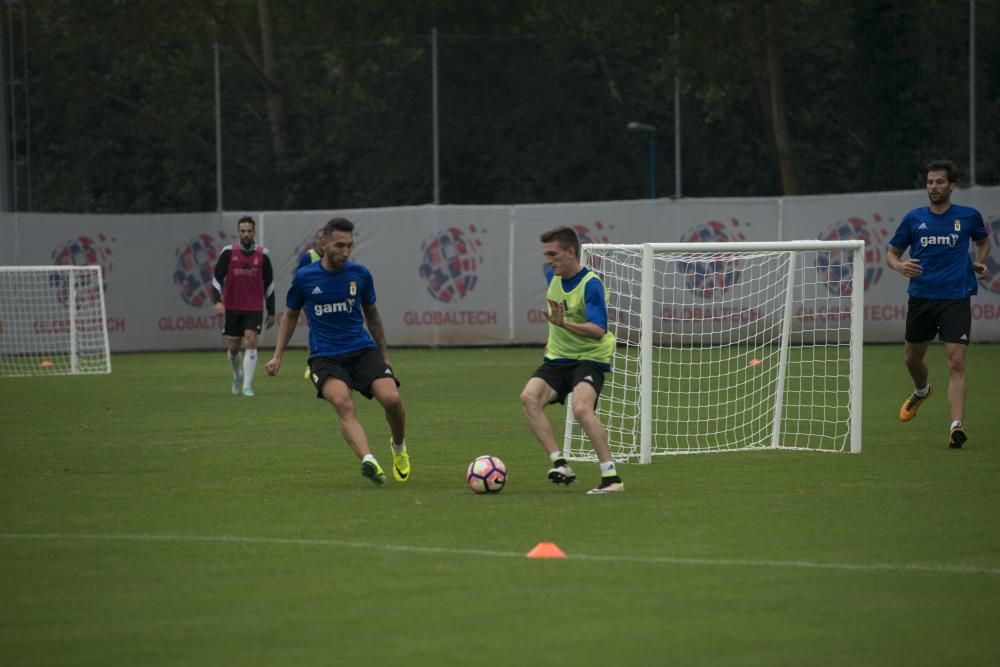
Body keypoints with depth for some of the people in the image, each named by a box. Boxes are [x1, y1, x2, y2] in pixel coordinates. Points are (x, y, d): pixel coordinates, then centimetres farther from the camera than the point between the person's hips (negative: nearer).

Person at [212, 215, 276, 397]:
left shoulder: (263, 254, 1)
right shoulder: (228, 252, -1)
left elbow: (269, 284, 8)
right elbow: (217, 278, -1)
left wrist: (271, 312, 9)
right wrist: (217, 301, -17)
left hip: (254, 308, -1)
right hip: (232, 307, 1)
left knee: (251, 342, -15)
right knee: (233, 347, 8)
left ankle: (247, 386, -14)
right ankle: (237, 376, 37)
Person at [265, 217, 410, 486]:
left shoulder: (360, 274, 3)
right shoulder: (305, 277, -1)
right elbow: (290, 315, 15)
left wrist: (385, 355, 24)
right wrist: (277, 356, 11)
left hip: (363, 350, 2)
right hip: (325, 357, -2)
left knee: (391, 398, -20)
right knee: (343, 405, -31)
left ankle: (399, 447, 12)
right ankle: (369, 461, -49)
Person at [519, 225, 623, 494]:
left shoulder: (591, 285, -18)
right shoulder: (553, 276, 5)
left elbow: (598, 330, -29)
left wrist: (565, 324, -42)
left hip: (590, 358, -7)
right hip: (557, 358, 7)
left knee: (581, 408, -31)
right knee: (529, 397, -20)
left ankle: (611, 476, -25)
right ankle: (560, 464, -21)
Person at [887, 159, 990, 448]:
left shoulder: (968, 216, 2)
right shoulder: (913, 219, 4)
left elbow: (983, 240, 22)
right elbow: (891, 253, 10)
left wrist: (979, 262, 2)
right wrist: (900, 265, -13)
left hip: (956, 298, -3)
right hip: (921, 297, 3)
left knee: (956, 362, -15)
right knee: (912, 357, 17)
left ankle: (957, 426, -22)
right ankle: (921, 391, 52)